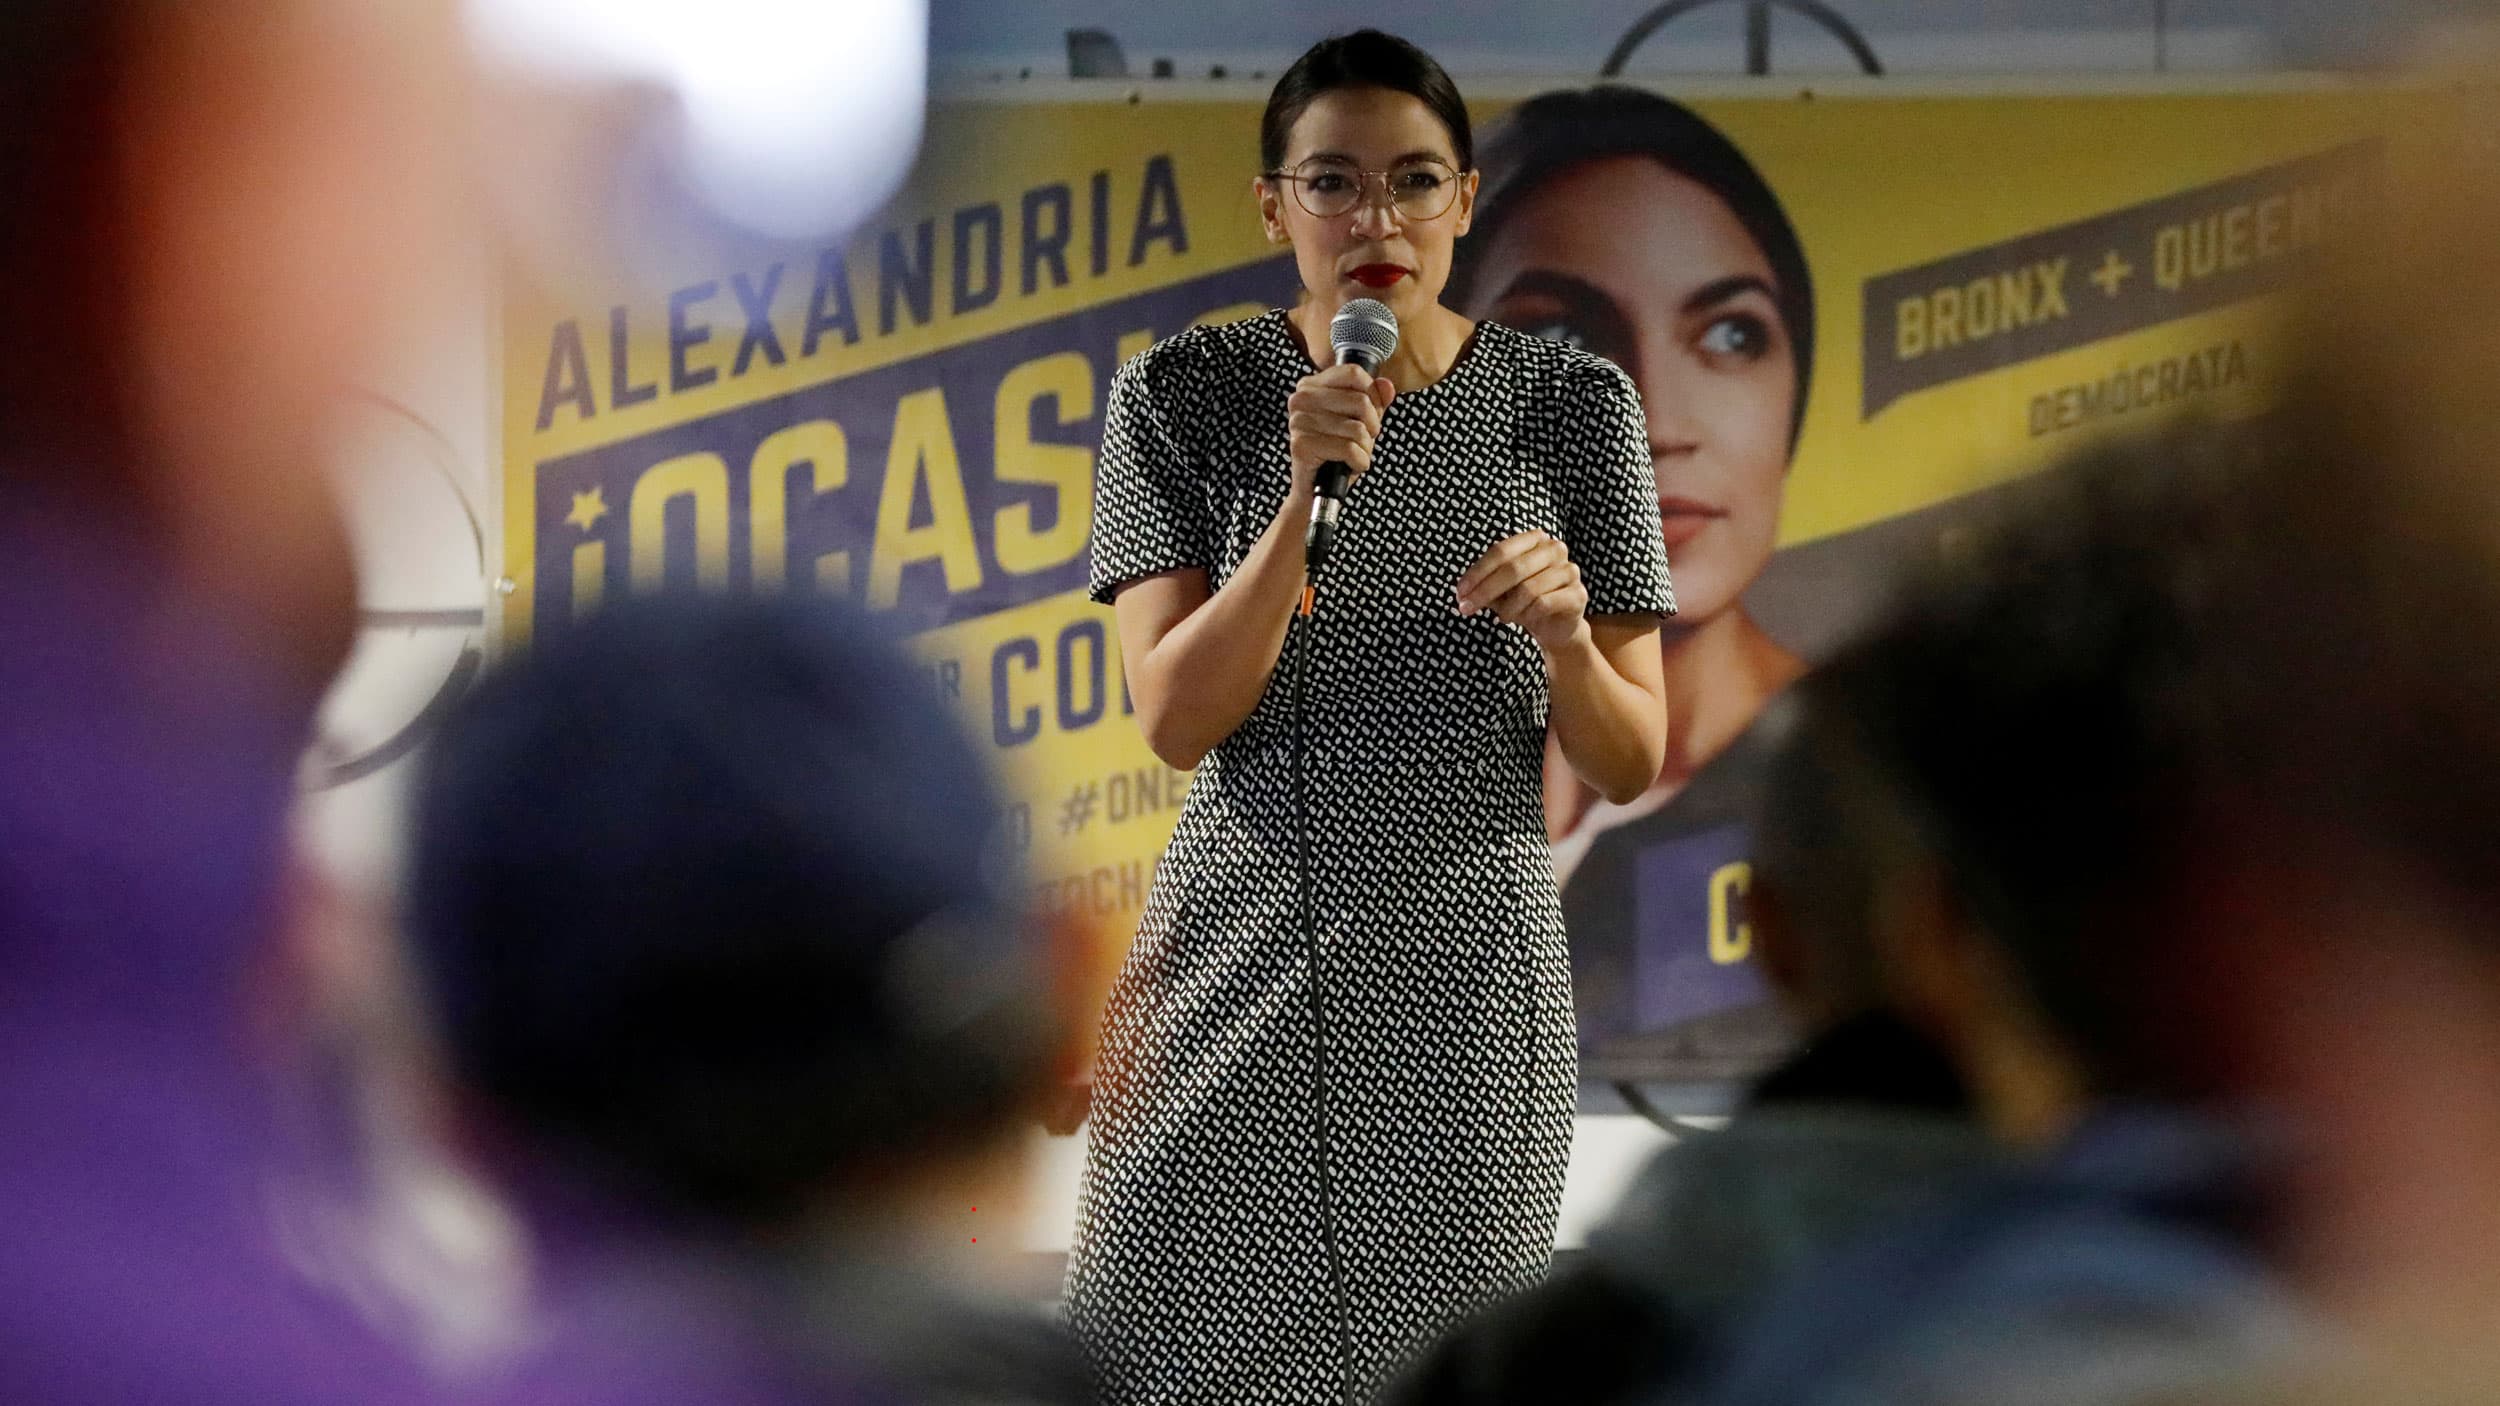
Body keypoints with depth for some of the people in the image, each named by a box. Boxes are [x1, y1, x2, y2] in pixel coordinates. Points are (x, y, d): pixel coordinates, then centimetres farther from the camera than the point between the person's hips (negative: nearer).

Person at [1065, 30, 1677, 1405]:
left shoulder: (1568, 402, 2)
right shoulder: (1180, 396, 1)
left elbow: (1629, 764, 4)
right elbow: (1176, 718, -7)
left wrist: (1563, 634, -17)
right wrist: (1304, 497, -18)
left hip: (1467, 978, 0)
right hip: (1236, 980, 0)